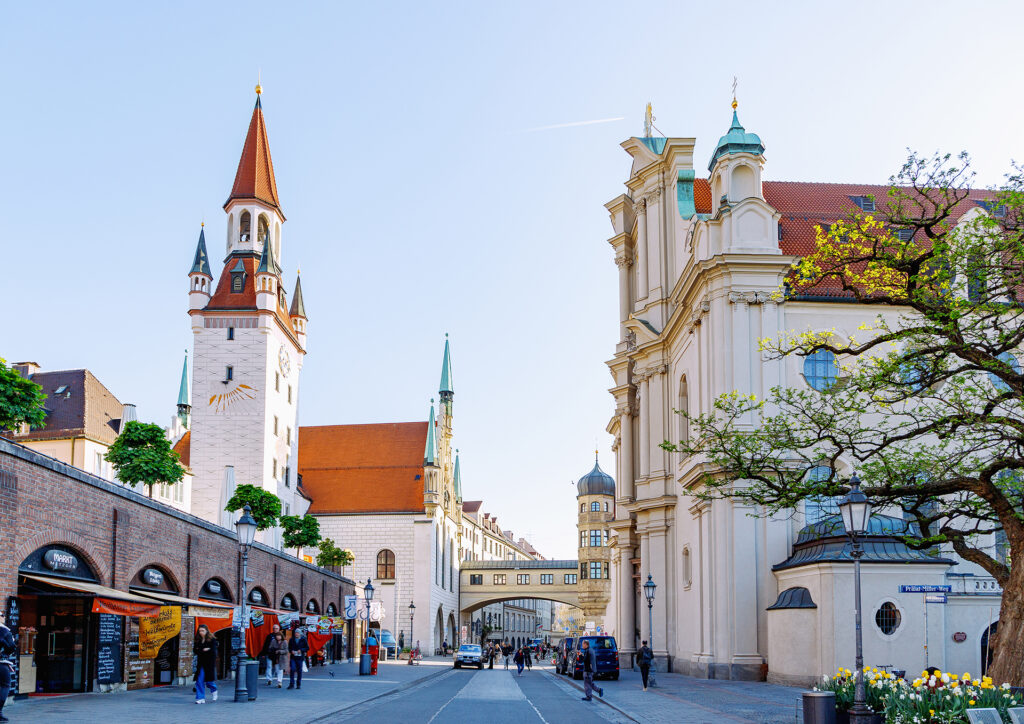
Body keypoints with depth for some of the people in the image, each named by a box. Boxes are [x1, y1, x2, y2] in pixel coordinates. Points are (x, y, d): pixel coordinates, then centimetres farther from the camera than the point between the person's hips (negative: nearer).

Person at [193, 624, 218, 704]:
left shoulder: (212, 640, -5)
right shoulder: (197, 640, 9)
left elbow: (213, 651, -13)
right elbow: (194, 650, 4)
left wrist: (200, 651, -13)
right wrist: (204, 650, -14)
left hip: (210, 663, -4)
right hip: (201, 663, 4)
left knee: (209, 680, 0)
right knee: (199, 680, -6)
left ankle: (214, 690, 32)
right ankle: (201, 698, -3)